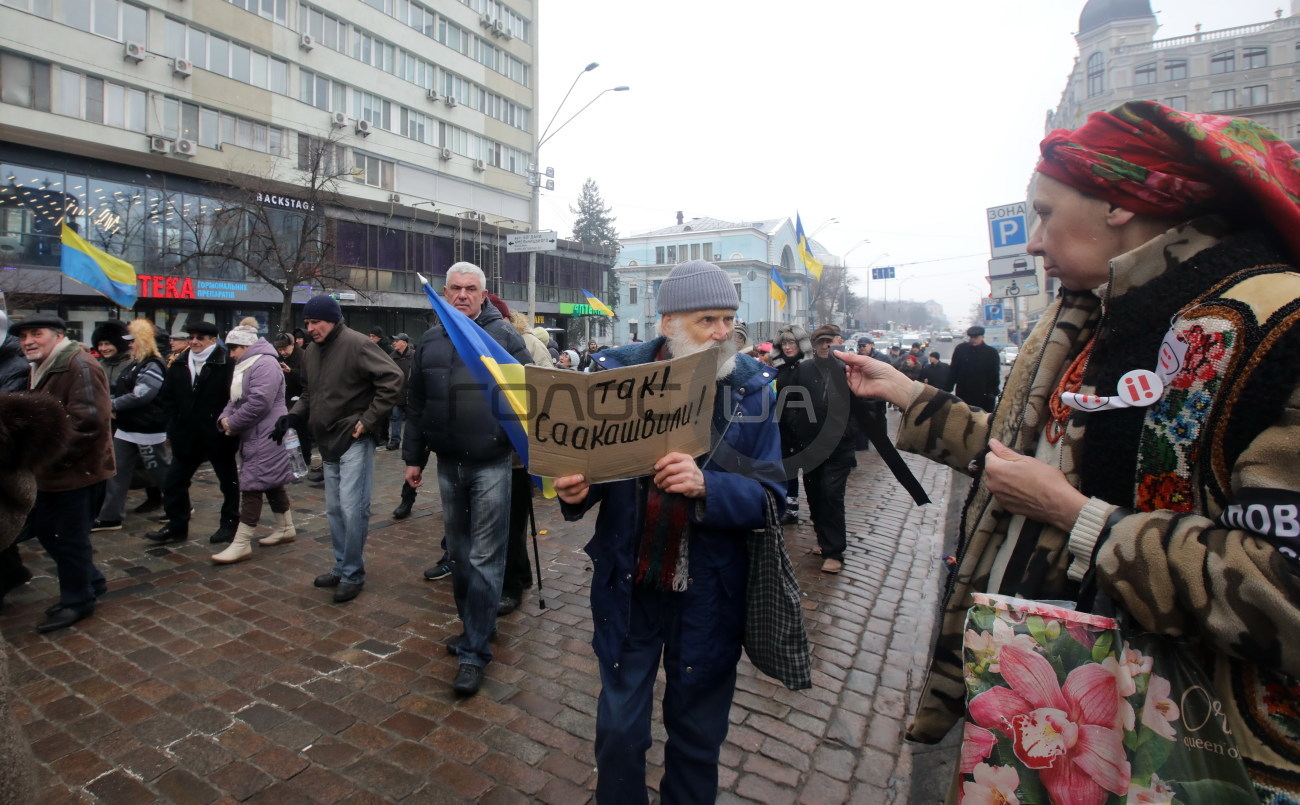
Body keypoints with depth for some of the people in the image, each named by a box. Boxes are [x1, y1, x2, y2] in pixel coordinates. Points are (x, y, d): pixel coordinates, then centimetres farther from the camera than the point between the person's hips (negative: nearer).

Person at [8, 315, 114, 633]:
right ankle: (90, 580, 34)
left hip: (77, 471, -10)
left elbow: (88, 421, -26)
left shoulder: (80, 366, -18)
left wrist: (54, 457, -21)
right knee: (44, 528, 19)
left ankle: (77, 600, 20)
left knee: (71, 538, 2)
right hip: (51, 472, 10)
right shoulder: (43, 368, 14)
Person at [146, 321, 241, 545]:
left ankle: (230, 524, 22)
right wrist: (174, 423, 4)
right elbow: (167, 397, 13)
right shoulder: (179, 365, 7)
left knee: (228, 481, 8)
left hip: (218, 436, -6)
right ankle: (176, 526, 23)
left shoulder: (226, 365, -13)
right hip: (186, 436, 6)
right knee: (174, 482, 10)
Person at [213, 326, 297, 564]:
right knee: (272, 483, 16)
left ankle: (241, 544, -4)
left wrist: (233, 423, -15)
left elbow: (258, 402, -25)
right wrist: (225, 417, -1)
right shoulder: (245, 366, 19)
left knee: (252, 484, -8)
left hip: (265, 436, -10)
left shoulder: (265, 364, -16)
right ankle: (285, 529, 26)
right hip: (253, 436, 10)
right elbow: (235, 400, 20)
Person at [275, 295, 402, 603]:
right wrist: (292, 416, 5)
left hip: (354, 440, -8)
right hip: (328, 441, 8)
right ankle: (342, 566, 30)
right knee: (335, 509, 16)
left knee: (352, 508, -7)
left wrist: (369, 420, -18)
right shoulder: (312, 352, 11)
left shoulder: (357, 344, -14)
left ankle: (352, 573, 9)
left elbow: (392, 378, -20)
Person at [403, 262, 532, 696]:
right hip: (448, 464, 5)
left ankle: (475, 651, 11)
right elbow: (416, 403, 15)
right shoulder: (430, 341, 11)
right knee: (458, 551, 16)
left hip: (491, 464, -5)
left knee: (485, 558, 1)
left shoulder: (504, 334, -3)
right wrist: (413, 457, 15)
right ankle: (473, 625, 34)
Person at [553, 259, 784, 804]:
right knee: (618, 728, 16)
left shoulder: (752, 387, -9)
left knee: (696, 735, 20)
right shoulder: (619, 372, -7)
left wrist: (706, 486, -30)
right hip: (627, 586, 1)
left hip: (709, 593, 0)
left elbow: (769, 497, -11)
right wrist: (576, 488, -22)